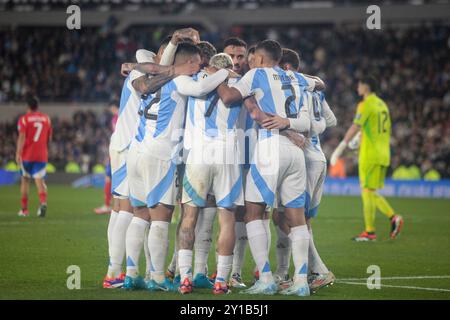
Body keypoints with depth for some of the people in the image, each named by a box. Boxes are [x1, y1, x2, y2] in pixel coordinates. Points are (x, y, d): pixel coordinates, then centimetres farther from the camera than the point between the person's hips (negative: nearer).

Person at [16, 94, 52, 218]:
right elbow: (49, 137, 15)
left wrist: (18, 153, -15)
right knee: (39, 180, -2)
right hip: (42, 155, 2)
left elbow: (21, 137, -14)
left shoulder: (24, 119, -5)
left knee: (25, 180, 12)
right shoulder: (46, 118, 7)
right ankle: (43, 201, -30)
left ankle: (24, 209, 17)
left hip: (27, 155, -2)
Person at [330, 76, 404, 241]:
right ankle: (393, 217, 0)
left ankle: (370, 232, -3)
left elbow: (355, 128, -18)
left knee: (367, 191, -4)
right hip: (383, 154, 8)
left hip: (369, 154, -8)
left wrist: (340, 149, -19)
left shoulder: (365, 105, -10)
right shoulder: (382, 105, 15)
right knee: (371, 192, 14)